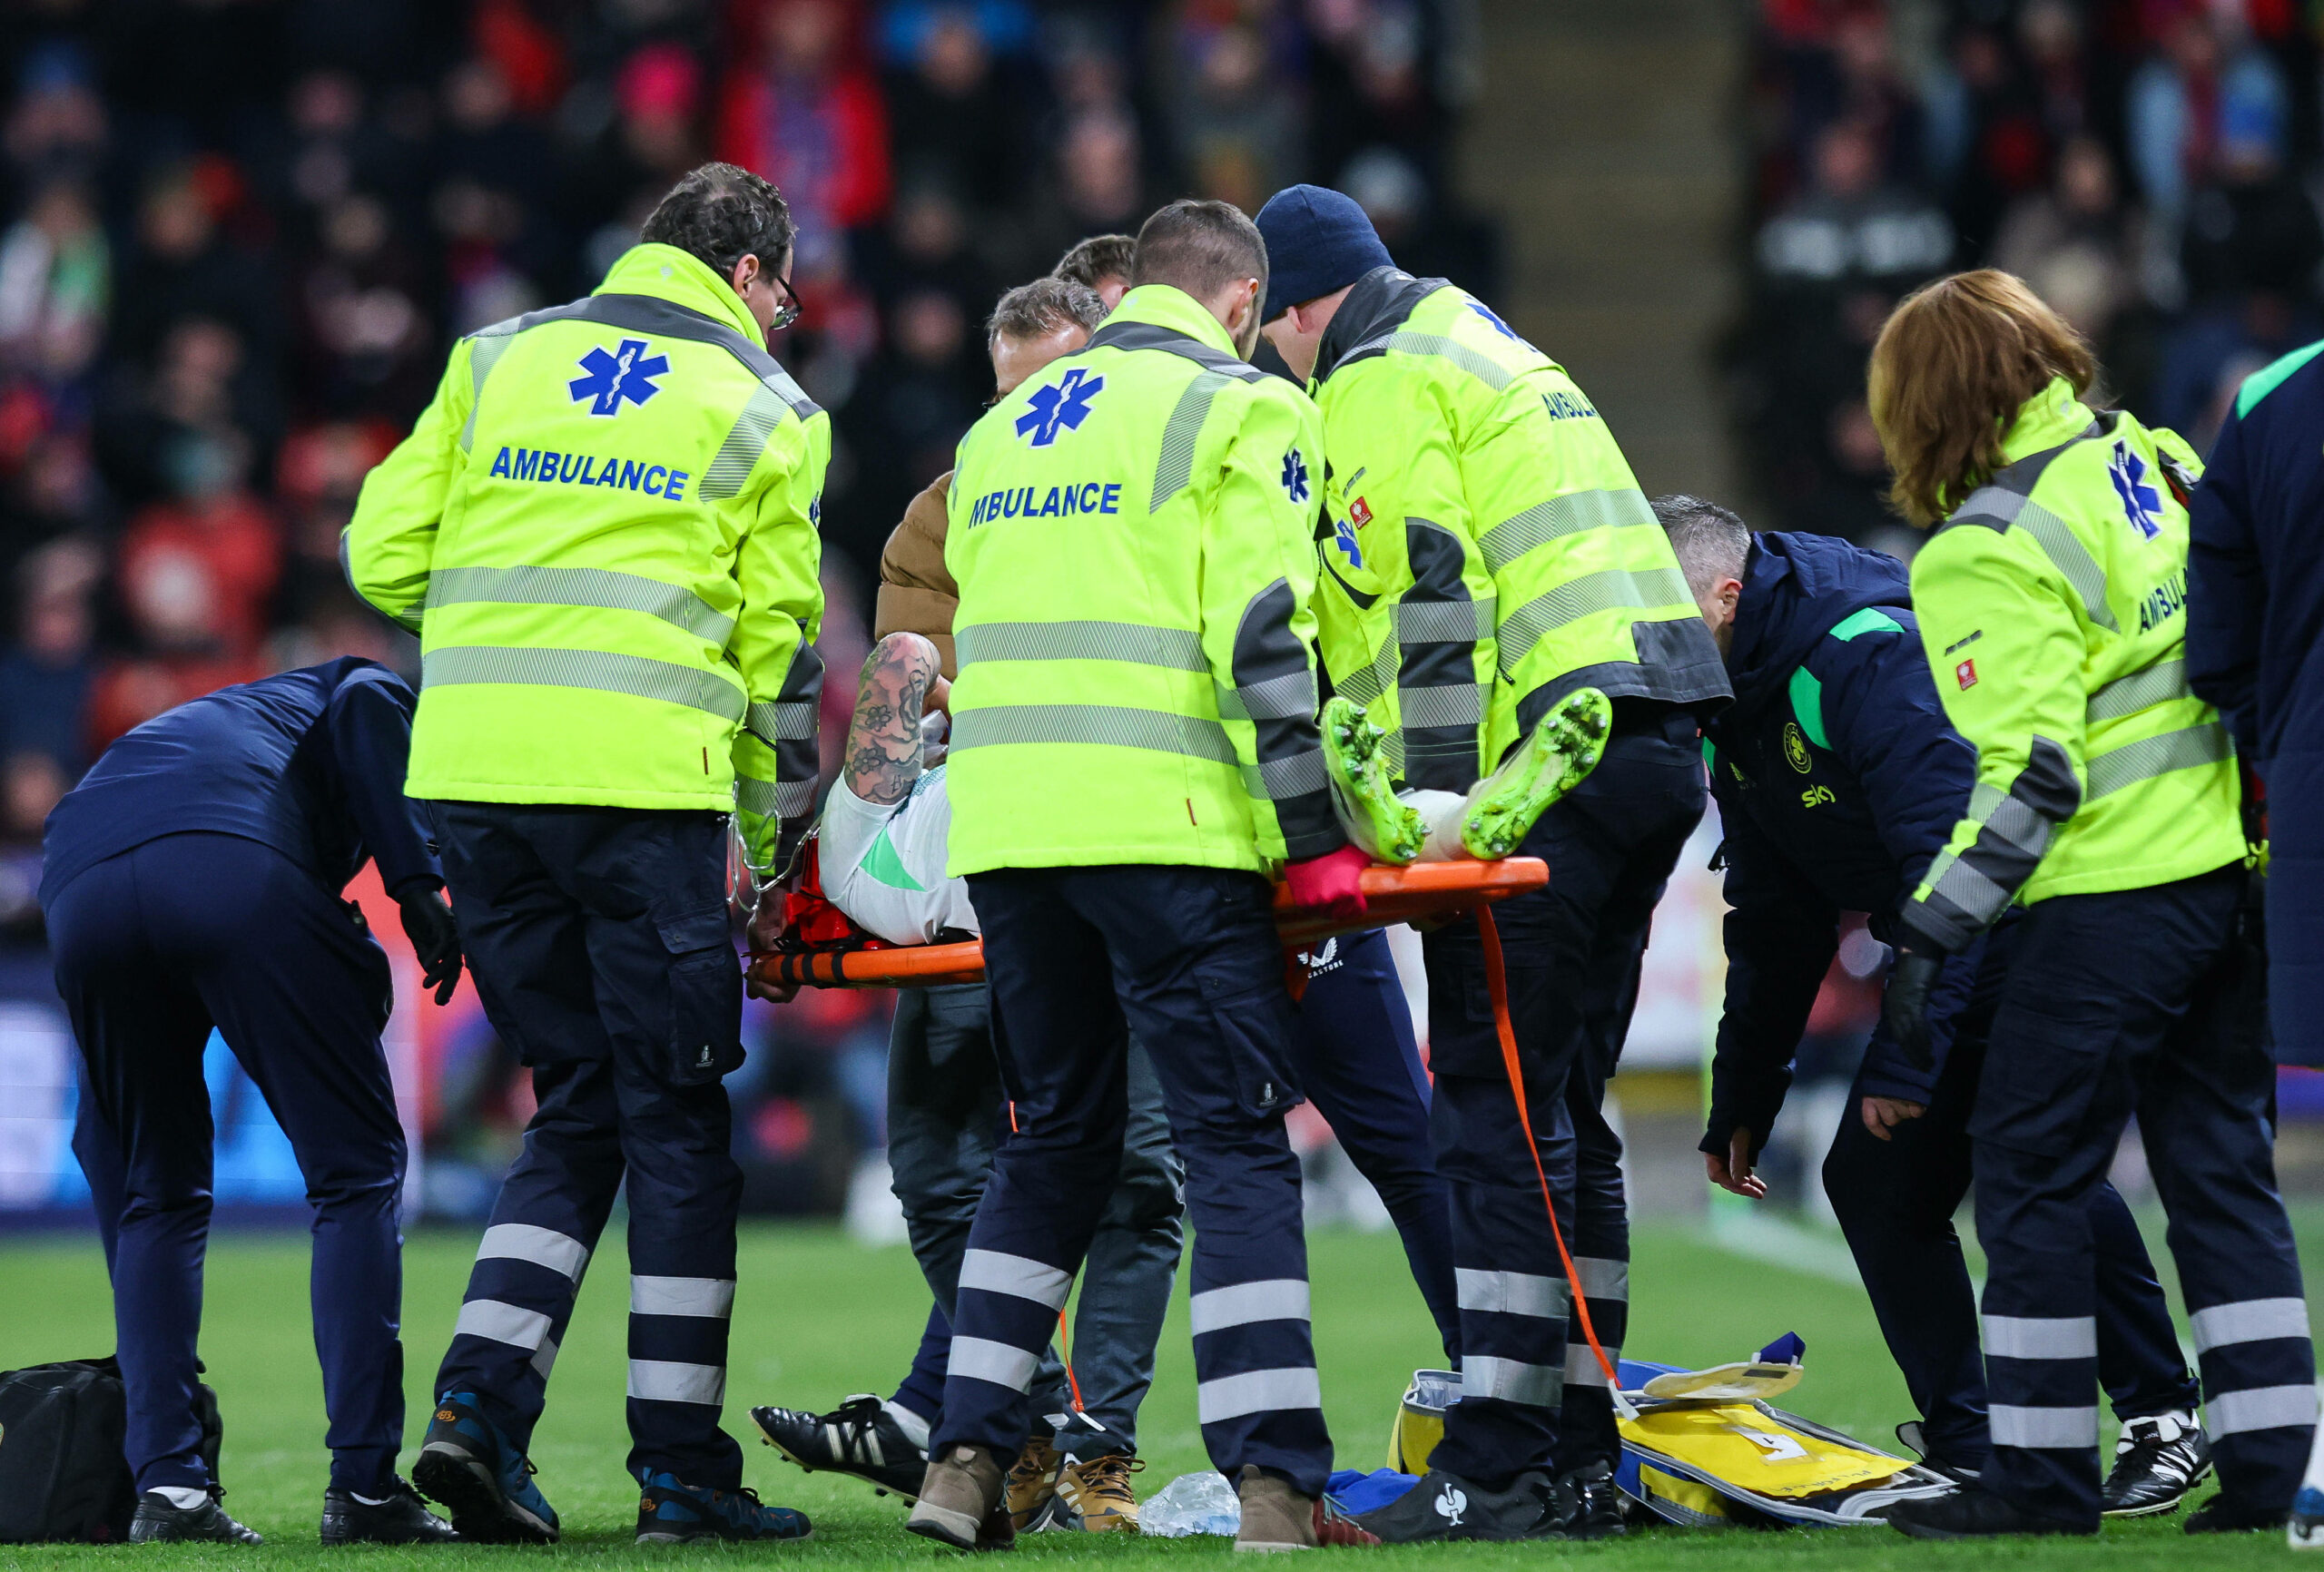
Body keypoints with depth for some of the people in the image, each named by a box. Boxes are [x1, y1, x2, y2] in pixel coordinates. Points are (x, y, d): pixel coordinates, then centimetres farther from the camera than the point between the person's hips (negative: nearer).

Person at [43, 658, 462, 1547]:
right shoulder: (376, 696, 35)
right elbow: (361, 707, 3)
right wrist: (416, 884, -2)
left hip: (80, 887, 5)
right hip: (241, 873, -5)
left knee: (154, 1196, 20)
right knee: (357, 1174, 7)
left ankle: (165, 1482, 9)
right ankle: (363, 1487, 1)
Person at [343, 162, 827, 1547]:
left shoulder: (500, 359, 15)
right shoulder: (763, 408, 7)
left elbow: (384, 558, 10)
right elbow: (778, 644, 6)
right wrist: (774, 836, 14)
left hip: (471, 771, 4)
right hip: (642, 782, -4)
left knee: (578, 1109, 14)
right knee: (677, 1122, 4)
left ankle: (481, 1400, -1)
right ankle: (681, 1466, 3)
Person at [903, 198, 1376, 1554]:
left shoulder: (1002, 430, 22)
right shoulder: (1238, 410, 0)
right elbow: (1260, 634, -10)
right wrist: (1312, 831, -8)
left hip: (1001, 825, 6)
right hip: (1161, 828, -6)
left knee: (1057, 1137, 16)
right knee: (1238, 1138, -5)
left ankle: (969, 1457, 10)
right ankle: (1277, 1483, -14)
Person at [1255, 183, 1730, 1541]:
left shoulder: (1380, 384, -3)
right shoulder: (1493, 353, 28)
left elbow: (1428, 601, -14)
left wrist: (1434, 804, -15)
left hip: (1553, 749, -9)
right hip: (1660, 747, 10)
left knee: (1497, 1109, -10)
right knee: (1562, 1111, 13)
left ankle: (1501, 1464, -14)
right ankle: (1580, 1454, 13)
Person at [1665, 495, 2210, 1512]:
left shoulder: (1865, 651, -26)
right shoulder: (1737, 709, 6)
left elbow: (1947, 857, -32)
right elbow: (1774, 923, 16)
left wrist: (1907, 1052, -34)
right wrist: (1741, 1099, 16)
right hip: (1953, 956, 10)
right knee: (1877, 1182, 0)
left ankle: (2164, 1420, -11)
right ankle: (1966, 1455, 4)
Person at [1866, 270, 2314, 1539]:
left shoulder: (1988, 553, -13)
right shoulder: (2155, 463, 11)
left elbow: (2030, 774, -19)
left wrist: (1929, 933, -15)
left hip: (2112, 894, -8)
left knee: (2032, 1169, 2)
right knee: (2219, 1163, 12)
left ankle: (2041, 1473, 4)